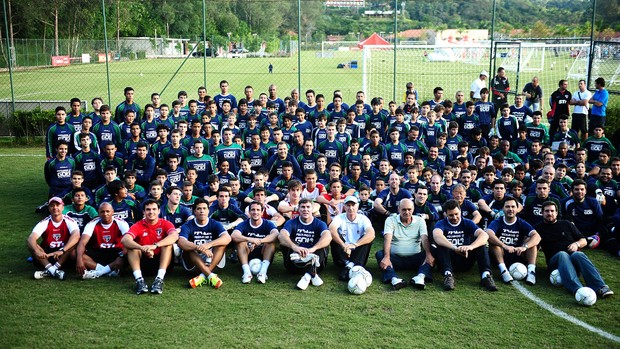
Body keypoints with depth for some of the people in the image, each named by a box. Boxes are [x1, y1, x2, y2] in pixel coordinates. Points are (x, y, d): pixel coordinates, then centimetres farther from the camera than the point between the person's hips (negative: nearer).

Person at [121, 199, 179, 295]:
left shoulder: (165, 224, -3)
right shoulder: (138, 226, -2)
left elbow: (174, 236, -26)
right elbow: (124, 240, -21)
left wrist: (155, 245, -42)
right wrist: (143, 248, -40)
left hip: (161, 261, -1)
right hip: (143, 262, 1)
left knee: (168, 243, -24)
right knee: (131, 246, -21)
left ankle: (160, 279, -37)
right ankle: (139, 279, -37)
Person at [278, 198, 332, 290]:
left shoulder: (319, 224, 3)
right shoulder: (292, 223, 4)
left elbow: (328, 237, -20)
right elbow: (281, 236, -19)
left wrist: (312, 249, -39)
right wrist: (294, 247, -40)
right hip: (295, 263, 0)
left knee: (323, 242, -21)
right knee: (285, 242, -20)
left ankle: (308, 275, -41)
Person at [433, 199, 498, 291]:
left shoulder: (467, 223, 4)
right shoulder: (441, 224, -2)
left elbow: (484, 235, -16)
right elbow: (437, 236, -29)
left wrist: (470, 247, -38)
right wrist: (455, 248, -46)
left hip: (465, 260, 2)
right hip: (449, 259, -2)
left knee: (480, 242, -19)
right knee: (441, 243, -27)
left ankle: (486, 275, -33)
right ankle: (448, 274, -43)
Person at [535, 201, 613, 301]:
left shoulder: (566, 224, 23)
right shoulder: (538, 228, 19)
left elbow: (584, 241, 21)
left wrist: (576, 244, 1)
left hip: (574, 256, 2)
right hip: (555, 260, -2)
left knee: (578, 255, -34)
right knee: (562, 254, -36)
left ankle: (600, 287, -53)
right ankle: (577, 289, -61)